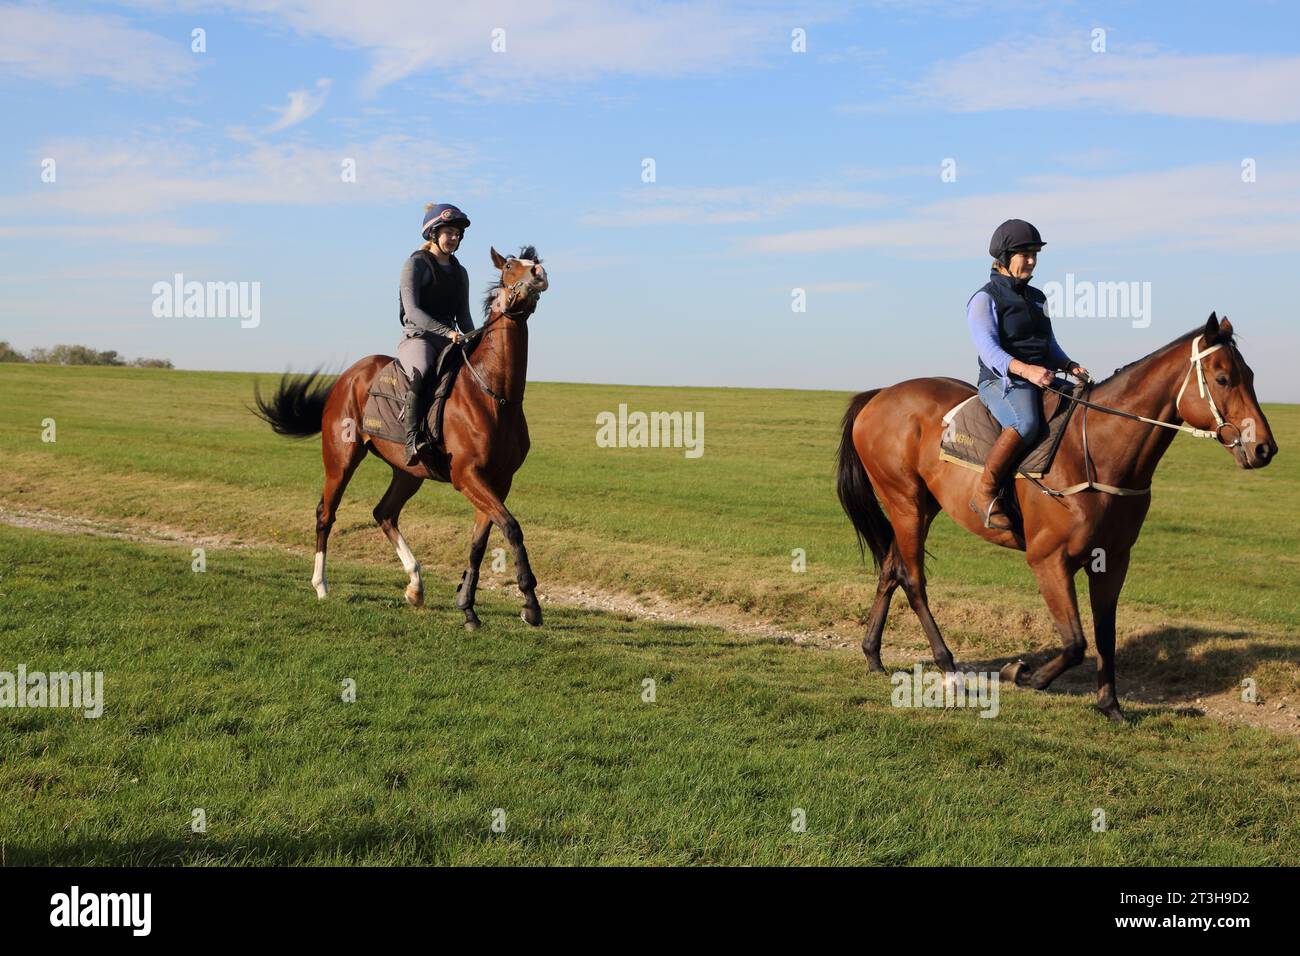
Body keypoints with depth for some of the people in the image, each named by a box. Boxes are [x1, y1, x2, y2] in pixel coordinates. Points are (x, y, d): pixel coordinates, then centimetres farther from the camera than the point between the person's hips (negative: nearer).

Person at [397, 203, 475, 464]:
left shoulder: (460, 272, 19)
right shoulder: (415, 264, -1)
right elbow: (412, 311, -12)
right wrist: (447, 331, -24)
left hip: (450, 342, 7)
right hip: (417, 337, -7)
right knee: (421, 374, -37)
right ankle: (413, 442, -40)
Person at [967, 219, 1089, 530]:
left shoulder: (1037, 298, 22)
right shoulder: (985, 299, -3)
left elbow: (1050, 346, 28)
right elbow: (989, 349, -18)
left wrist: (1070, 366, 5)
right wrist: (1025, 369, -35)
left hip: (1041, 380, 8)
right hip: (1001, 381, -8)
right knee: (1027, 423, -39)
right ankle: (985, 493, -29)